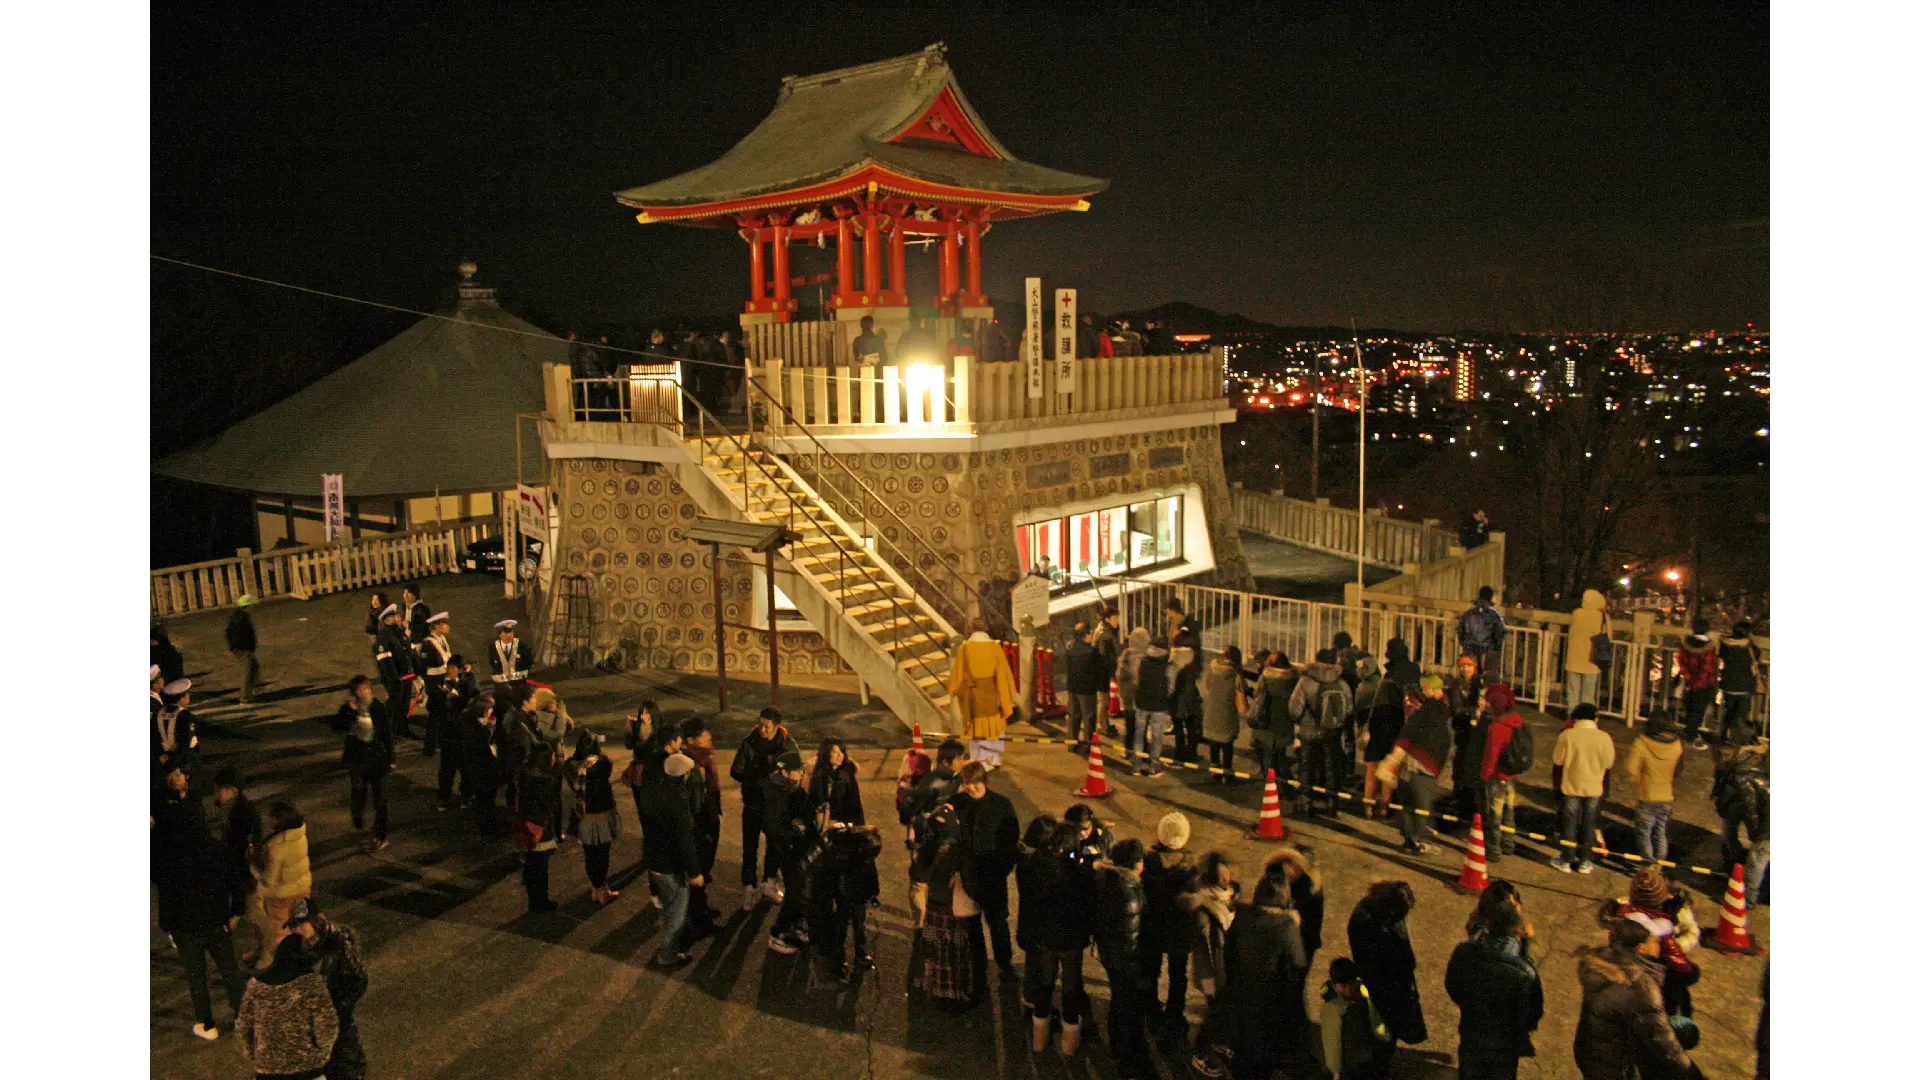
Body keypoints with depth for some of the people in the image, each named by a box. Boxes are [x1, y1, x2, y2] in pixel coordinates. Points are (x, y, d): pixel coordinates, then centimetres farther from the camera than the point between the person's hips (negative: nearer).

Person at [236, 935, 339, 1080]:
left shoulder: (256, 984, -2)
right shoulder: (311, 981, -11)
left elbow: (243, 1027, 5)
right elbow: (327, 1024, -14)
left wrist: (255, 1057, 19)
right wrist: (321, 1054, 3)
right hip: (308, 1068, -2)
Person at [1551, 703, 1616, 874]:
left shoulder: (1567, 735, -15)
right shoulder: (1604, 738, -10)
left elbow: (1557, 760, -6)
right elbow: (1608, 763, -1)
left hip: (1571, 787, -1)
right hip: (1594, 789, 1)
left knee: (1569, 823, 10)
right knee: (1589, 825, 14)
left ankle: (1565, 861, 16)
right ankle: (1585, 862, 21)